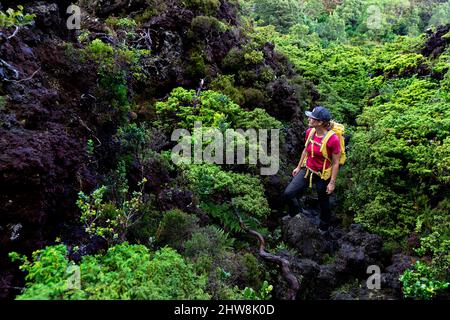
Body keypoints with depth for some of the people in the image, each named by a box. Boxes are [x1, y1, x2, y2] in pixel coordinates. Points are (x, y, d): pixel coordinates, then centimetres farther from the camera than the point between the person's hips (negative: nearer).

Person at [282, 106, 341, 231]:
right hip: (307, 170, 5)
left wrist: (332, 183, -12)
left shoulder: (333, 139, -26)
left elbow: (336, 162, -16)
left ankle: (324, 226, 46)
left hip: (323, 175, -5)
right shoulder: (309, 132, -9)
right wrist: (299, 167, 15)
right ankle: (295, 213, 29)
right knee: (287, 194, -4)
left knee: (323, 203, 17)